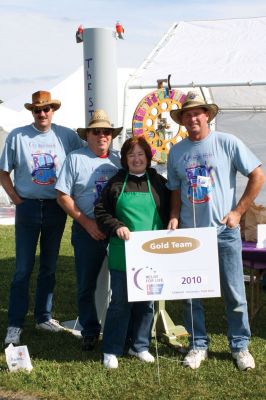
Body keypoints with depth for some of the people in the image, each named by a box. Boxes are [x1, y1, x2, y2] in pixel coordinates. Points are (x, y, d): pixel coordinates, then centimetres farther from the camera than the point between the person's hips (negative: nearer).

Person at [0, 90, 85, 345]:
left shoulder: (67, 136, 0)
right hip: (28, 208, -2)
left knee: (49, 267, 12)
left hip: (56, 208, 2)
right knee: (23, 269, -2)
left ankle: (43, 317, 25)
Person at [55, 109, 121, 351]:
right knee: (87, 284, 6)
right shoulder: (76, 159, 0)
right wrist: (87, 223, -10)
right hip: (87, 231, -2)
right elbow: (63, 196, -4)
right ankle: (90, 332, 19)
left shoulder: (119, 160, 7)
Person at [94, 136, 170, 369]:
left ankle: (140, 346, 25)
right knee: (120, 302, 2)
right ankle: (111, 350, 12)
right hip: (122, 255, -1)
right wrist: (116, 227, -12)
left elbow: (169, 214, 9)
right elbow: (101, 212, 4)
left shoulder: (159, 183, 6)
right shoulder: (116, 183, 4)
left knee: (146, 302, 10)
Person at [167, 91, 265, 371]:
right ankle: (198, 345, 22)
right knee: (190, 294, 7)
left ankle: (240, 346, 19)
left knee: (234, 294, 3)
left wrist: (238, 212, -6)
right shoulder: (176, 152, 7)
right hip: (189, 232, 3)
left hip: (224, 231, -3)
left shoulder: (227, 143, -4)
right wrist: (174, 217, -3)